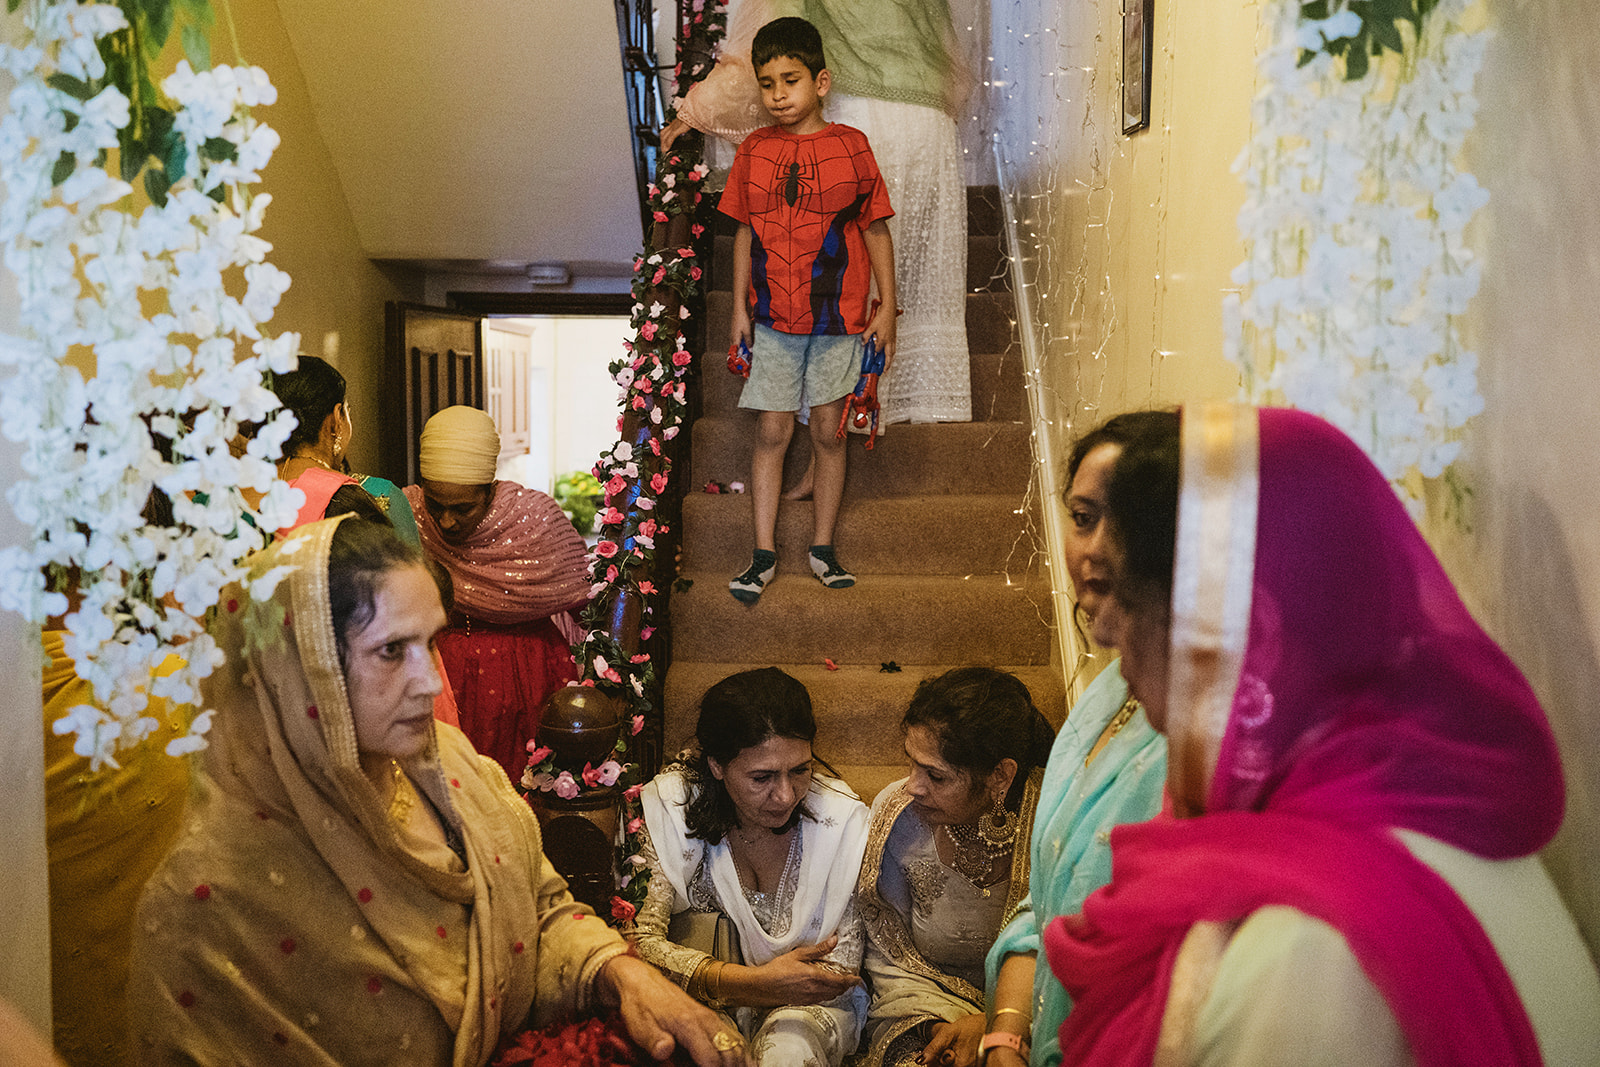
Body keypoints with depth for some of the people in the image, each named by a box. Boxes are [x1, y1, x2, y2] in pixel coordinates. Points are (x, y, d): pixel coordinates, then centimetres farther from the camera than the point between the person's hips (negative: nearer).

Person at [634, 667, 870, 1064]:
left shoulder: (841, 820, -14)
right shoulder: (670, 807, -15)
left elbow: (841, 969, -10)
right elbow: (639, 939, -20)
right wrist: (754, 982, -31)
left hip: (806, 1006, 0)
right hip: (696, 1006, 0)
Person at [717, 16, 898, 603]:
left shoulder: (850, 146, -3)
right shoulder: (753, 150, 3)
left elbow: (876, 230, 2)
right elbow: (744, 233, 9)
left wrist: (887, 306, 0)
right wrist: (739, 307, 7)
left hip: (838, 318, -1)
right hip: (772, 319, 1)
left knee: (828, 432, 6)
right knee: (771, 432, 2)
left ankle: (822, 547, 19)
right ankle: (764, 554, 10)